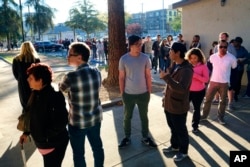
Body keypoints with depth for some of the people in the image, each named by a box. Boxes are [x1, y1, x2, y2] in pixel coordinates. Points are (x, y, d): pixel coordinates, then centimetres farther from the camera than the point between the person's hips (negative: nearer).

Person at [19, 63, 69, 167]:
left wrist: (45, 136, -20)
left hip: (54, 144, -8)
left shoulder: (55, 97, -28)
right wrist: (26, 132, 12)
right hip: (42, 143, 8)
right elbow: (32, 115, 12)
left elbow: (61, 122, -28)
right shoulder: (36, 93, 1)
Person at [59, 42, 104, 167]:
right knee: (97, 146, 24)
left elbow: (61, 89, -1)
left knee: (78, 153, 15)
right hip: (95, 118, 6)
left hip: (78, 122, -6)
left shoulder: (72, 76, -23)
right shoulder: (96, 72, -7)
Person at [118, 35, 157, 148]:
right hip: (128, 94, -1)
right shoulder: (123, 59, -9)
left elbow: (148, 76, 1)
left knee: (144, 117, 16)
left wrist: (149, 92, 1)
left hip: (143, 93, 1)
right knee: (127, 117, 14)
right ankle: (127, 137, 34)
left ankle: (145, 137, 34)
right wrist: (122, 93, -1)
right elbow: (121, 77, -2)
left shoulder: (145, 58, -5)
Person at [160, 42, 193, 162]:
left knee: (180, 130, 12)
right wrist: (165, 97, 19)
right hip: (169, 104, 8)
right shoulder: (173, 65, 4)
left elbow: (182, 88, -37)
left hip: (178, 106, -8)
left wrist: (166, 77, -36)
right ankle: (174, 145, 45)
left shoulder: (186, 69, -24)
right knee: (172, 128, 24)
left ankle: (183, 151, 32)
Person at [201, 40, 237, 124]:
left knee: (223, 101, 12)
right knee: (208, 99, 7)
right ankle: (204, 115, 23)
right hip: (213, 81, 1)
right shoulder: (212, 57, -4)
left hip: (224, 83, -1)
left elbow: (234, 69, 3)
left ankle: (220, 117, 30)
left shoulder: (231, 58, -9)